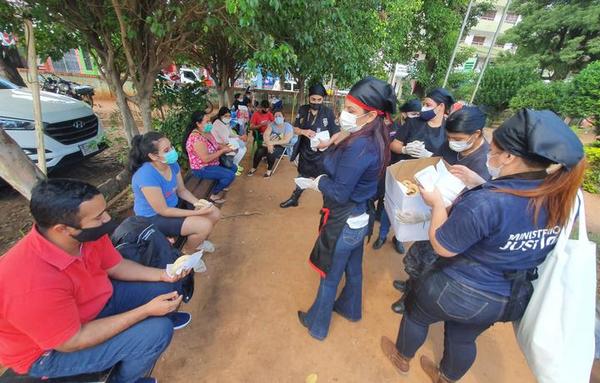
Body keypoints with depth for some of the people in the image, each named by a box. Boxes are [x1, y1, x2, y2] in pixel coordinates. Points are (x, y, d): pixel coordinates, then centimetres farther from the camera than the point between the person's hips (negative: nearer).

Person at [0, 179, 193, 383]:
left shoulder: (87, 233, -18)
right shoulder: (35, 283, -39)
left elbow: (117, 267, -1)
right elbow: (72, 341, -27)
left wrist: (162, 274, -14)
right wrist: (146, 310, -27)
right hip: (51, 350, -6)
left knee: (167, 285, 4)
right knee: (155, 331, -21)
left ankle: (164, 317, 38)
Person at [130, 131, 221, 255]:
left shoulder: (172, 164, -10)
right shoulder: (147, 176, -32)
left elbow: (181, 190, 4)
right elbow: (163, 211, -25)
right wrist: (197, 212, -25)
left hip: (174, 206, 8)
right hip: (154, 218, -7)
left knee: (215, 214, 1)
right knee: (205, 225, -21)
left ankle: (197, 240, 29)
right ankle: (188, 252, 11)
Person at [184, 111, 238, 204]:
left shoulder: (206, 132, 1)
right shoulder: (196, 138, -29)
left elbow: (214, 145, 16)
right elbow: (206, 159, -31)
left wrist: (225, 147, -4)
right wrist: (223, 151, -22)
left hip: (213, 163, 10)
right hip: (202, 168, -10)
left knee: (234, 168, 14)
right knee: (230, 175, -20)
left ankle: (218, 186, 30)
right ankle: (213, 195, 1)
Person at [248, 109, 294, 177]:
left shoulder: (288, 126, -7)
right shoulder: (272, 124, 5)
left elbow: (286, 140, -18)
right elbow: (265, 135, -5)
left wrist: (273, 143, -24)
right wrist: (269, 144, -24)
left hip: (281, 147, -4)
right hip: (269, 144, 4)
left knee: (271, 153, -34)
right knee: (259, 151, -22)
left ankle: (269, 170, -8)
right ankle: (254, 168, 1)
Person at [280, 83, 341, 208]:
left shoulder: (328, 112, -11)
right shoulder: (302, 110, -2)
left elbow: (336, 133, -7)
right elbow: (295, 129, 3)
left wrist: (328, 142, -26)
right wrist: (304, 132, -20)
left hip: (321, 153, -4)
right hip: (305, 151, 4)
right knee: (302, 177, 22)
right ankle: (294, 199, 43)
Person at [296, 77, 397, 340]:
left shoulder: (358, 146, -29)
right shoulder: (374, 140, 0)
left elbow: (338, 193, -25)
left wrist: (318, 182, -9)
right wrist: (324, 178, -6)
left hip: (344, 222, -9)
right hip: (360, 216, 9)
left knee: (329, 277, 14)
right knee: (353, 268, 28)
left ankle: (317, 325, 39)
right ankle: (350, 309, 54)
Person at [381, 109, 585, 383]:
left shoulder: (484, 202, -35)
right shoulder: (564, 197, -10)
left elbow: (442, 247, -23)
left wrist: (437, 203, -12)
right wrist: (481, 186, 2)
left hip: (460, 293, -6)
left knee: (415, 313, 24)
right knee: (464, 338, 31)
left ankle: (402, 359, 52)